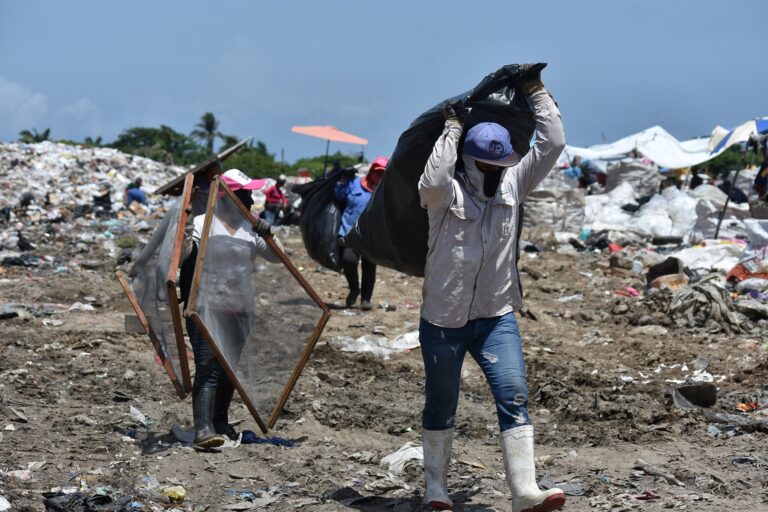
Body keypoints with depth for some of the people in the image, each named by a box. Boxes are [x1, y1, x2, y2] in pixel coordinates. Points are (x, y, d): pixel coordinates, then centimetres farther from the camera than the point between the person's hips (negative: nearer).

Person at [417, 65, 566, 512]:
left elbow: (553, 143, 1)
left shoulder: (512, 184, 4)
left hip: (497, 316, 3)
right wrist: (453, 129, -24)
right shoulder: (448, 193, -9)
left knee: (514, 395, -12)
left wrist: (537, 92, -1)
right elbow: (432, 182, -33)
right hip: (443, 319, -3)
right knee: (441, 403, 10)